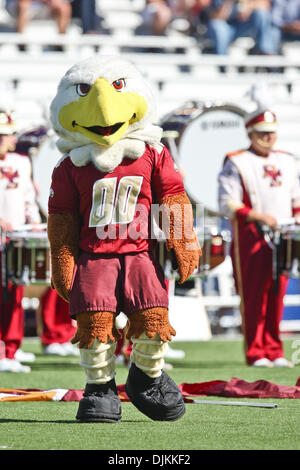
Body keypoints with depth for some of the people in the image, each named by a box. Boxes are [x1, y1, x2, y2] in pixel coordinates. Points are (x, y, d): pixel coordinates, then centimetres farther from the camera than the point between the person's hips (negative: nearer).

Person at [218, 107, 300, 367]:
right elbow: (228, 204, -9)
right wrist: (259, 216, -19)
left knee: (277, 296, 5)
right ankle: (256, 353, 0)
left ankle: (275, 352, 12)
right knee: (254, 296, -5)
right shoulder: (236, 163, -1)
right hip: (252, 239, -5)